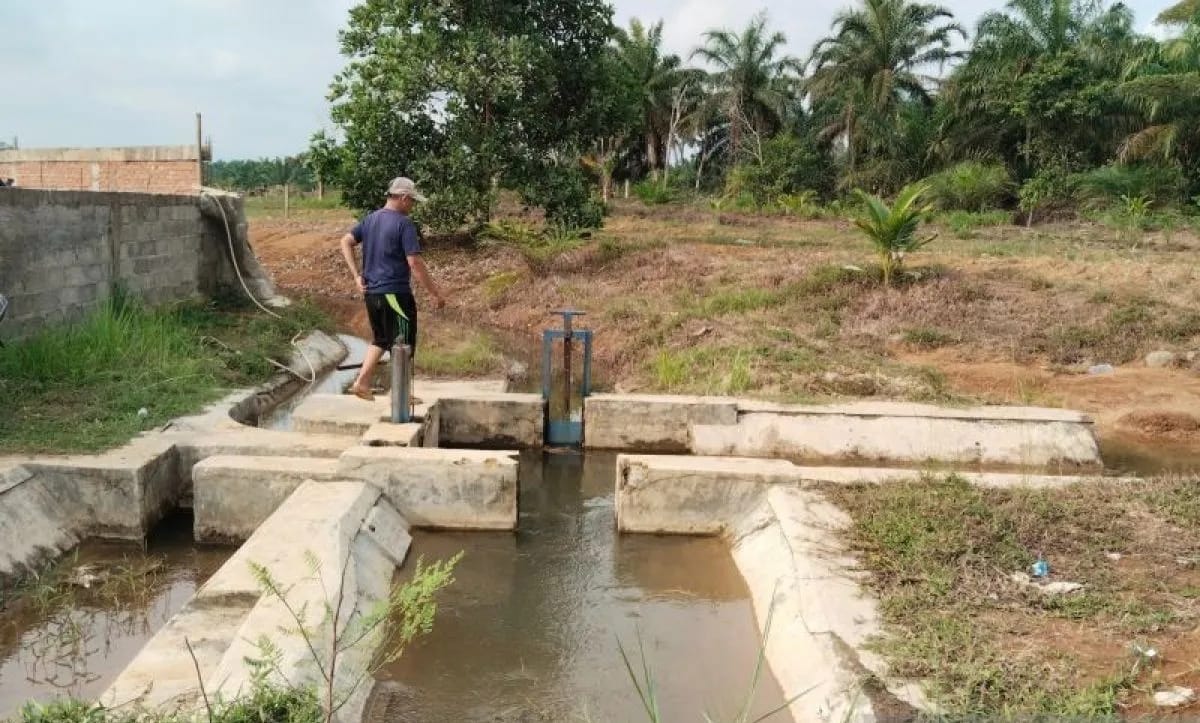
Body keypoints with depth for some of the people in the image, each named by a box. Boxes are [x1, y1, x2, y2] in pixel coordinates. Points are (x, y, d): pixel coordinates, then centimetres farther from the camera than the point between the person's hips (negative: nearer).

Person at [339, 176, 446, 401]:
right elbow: (414, 263, -18)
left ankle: (362, 382, 16)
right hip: (396, 293, -8)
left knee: (381, 340, 22)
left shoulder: (370, 219, 10)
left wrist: (357, 276, 7)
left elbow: (346, 242, 9)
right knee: (403, 344, 4)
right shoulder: (404, 224, -13)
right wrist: (435, 293, -13)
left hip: (371, 292, 8)